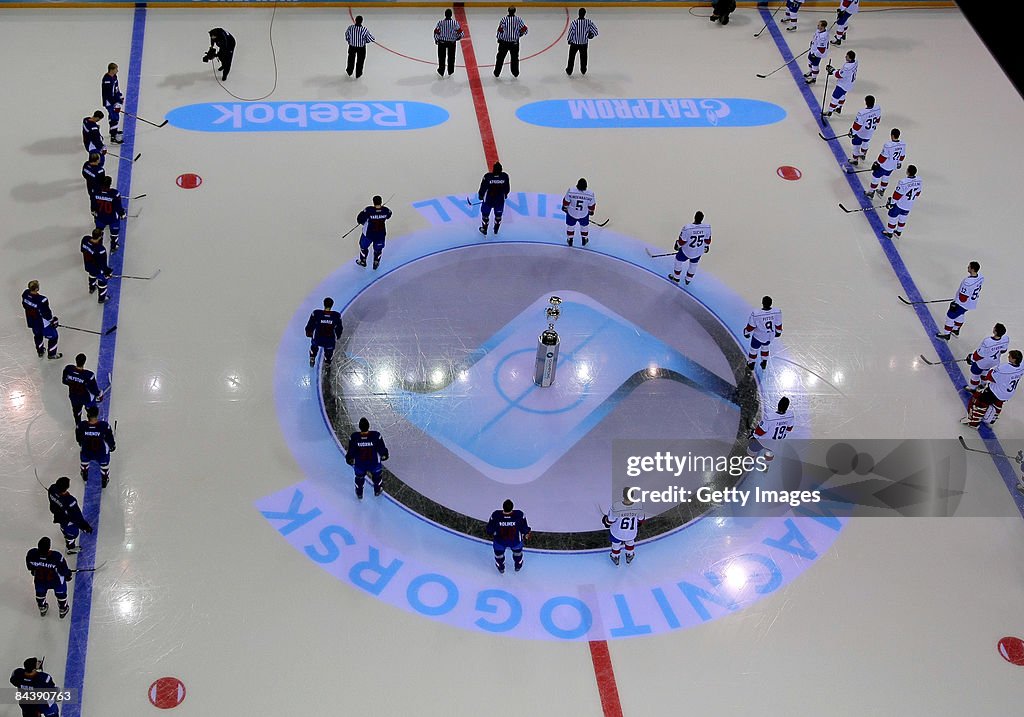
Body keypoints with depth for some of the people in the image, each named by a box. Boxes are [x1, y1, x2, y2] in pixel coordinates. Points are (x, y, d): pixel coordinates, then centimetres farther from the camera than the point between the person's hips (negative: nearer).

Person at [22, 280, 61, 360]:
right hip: (43, 323, -7)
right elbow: (46, 314, -26)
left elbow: (24, 305, 2)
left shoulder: (25, 293, -18)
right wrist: (53, 320, -7)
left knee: (37, 335, 33)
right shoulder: (42, 300, -39)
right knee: (53, 336, 17)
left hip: (31, 320, 7)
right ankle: (51, 355, 34)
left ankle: (40, 352, 52)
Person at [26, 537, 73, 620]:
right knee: (61, 593, 28)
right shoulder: (56, 556, -40)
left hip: (39, 580, 3)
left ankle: (42, 609, 58)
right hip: (56, 581, -2)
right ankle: (63, 610, 51)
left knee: (40, 593, 33)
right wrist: (67, 574, 2)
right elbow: (64, 570, -22)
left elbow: (29, 566, -8)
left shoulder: (32, 554, -32)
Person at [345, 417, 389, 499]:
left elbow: (350, 452, -12)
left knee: (359, 477, 32)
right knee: (377, 474, 33)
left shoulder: (354, 438, -27)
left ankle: (359, 493, 54)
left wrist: (348, 459, 10)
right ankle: (377, 491, 54)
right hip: (374, 464, -1)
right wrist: (385, 455, 9)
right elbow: (382, 449, -14)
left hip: (359, 465, 1)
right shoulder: (376, 436, -29)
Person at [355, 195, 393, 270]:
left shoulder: (368, 210, -28)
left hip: (368, 233, -2)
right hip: (381, 234, 2)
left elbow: (360, 219, -20)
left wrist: (363, 222, 3)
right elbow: (388, 216, 4)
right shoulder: (385, 210, -20)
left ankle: (363, 261, 45)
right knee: (378, 249, 27)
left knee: (364, 246, 26)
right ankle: (376, 263, 42)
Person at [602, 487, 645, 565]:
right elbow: (641, 520, -8)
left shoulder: (615, 507, -36)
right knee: (630, 541, 36)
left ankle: (615, 558, 57)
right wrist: (639, 523, 17)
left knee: (616, 543, 31)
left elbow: (610, 521, -19)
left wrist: (606, 522, 5)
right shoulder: (638, 506, -28)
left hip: (617, 532, -1)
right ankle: (629, 557, 58)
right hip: (632, 533, 1)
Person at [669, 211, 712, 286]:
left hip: (687, 251, -3)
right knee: (693, 264, 31)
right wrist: (707, 246, 16)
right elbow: (708, 239, -5)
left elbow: (682, 241, -20)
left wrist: (677, 245, 3)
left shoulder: (687, 228, -35)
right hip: (699, 252, 3)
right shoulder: (707, 227, -24)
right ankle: (688, 280, 51)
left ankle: (676, 278, 44)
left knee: (678, 260, 27)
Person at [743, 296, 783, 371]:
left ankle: (750, 365, 47)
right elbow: (778, 325, -8)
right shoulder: (777, 312, -27)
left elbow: (751, 326, -19)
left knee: (754, 350, 25)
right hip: (770, 336, 3)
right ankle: (764, 364, 53)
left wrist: (746, 332, 2)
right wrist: (778, 332, 14)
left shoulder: (755, 314, -36)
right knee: (765, 348, 33)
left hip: (758, 336, -3)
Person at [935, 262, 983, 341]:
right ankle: (956, 330, 50)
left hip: (963, 303, -8)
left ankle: (946, 335, 20)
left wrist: (955, 303, -13)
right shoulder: (981, 277, -12)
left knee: (950, 316, 8)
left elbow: (963, 296, -27)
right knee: (960, 314, 31)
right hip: (972, 302, 8)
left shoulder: (968, 282, -37)